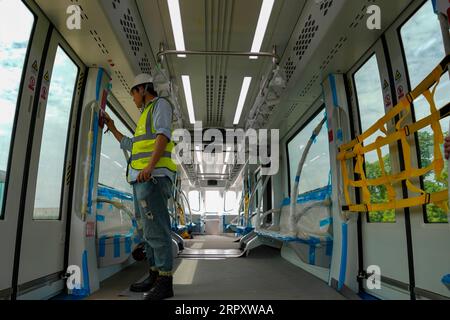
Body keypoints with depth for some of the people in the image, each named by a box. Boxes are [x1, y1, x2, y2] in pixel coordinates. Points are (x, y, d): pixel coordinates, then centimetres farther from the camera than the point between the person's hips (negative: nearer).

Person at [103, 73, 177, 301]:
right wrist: (112, 128, 43)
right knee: (151, 228, 10)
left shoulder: (160, 104, 2)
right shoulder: (146, 116, 31)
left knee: (156, 228, -14)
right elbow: (131, 146, 39)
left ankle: (165, 282, -11)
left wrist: (150, 165, -28)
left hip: (153, 176, -10)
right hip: (142, 178, 10)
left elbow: (163, 135, -16)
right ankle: (155, 276, 17)